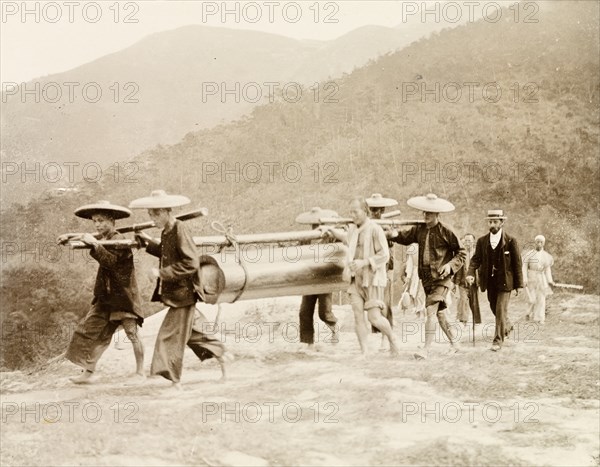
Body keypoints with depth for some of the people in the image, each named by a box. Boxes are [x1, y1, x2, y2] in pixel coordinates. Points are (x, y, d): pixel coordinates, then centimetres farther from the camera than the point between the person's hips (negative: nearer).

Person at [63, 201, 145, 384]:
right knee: (91, 331, 7)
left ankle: (140, 372, 9)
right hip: (105, 297, 9)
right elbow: (88, 238, 31)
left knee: (132, 333, -1)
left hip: (124, 295, -9)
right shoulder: (102, 238, 9)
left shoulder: (118, 241, -16)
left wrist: (95, 245, -36)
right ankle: (88, 372, 13)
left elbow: (111, 260, -32)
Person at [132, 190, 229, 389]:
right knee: (188, 332, 20)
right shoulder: (167, 231, 7)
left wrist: (162, 273, -22)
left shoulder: (180, 230, -19)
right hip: (173, 292, 9)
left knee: (171, 336, -6)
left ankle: (174, 381, 2)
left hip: (183, 293, -9)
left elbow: (191, 263, -24)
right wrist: (148, 243, 14)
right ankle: (219, 354, 35)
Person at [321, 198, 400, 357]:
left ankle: (392, 339, 19)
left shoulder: (375, 230, -12)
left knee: (374, 317, -9)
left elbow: (384, 255, -15)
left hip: (372, 279, -6)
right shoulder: (353, 229, 11)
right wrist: (330, 229, 28)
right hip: (356, 279, 6)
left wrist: (364, 262, -24)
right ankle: (364, 352, -3)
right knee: (358, 315, -5)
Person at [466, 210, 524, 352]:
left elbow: (517, 264, -4)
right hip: (490, 281, 4)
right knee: (494, 308, 17)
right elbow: (476, 259, -1)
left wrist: (519, 284, -6)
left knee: (501, 310, -8)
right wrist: (470, 273, -20)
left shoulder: (511, 241, -7)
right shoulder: (482, 241, 3)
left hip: (505, 281, -4)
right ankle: (507, 326, 45)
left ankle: (498, 340, 0)